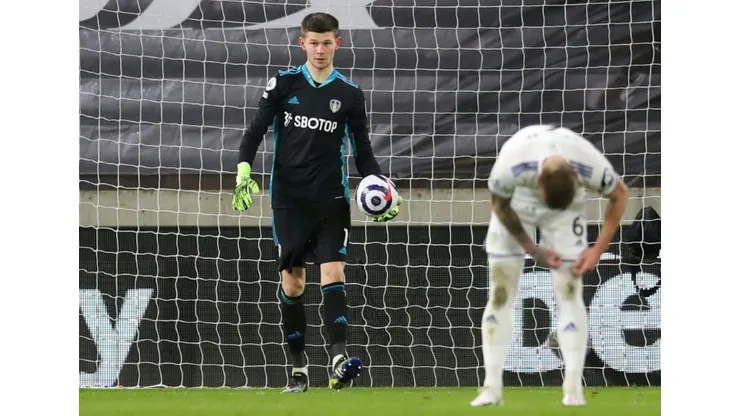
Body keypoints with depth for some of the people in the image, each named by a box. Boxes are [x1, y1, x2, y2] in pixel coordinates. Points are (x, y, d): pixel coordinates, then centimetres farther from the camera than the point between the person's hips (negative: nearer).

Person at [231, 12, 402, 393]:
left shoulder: (349, 94, 4)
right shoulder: (283, 84, 2)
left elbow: (362, 151, 9)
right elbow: (255, 131, 3)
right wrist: (244, 170, -13)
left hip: (331, 199, 0)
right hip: (289, 199, 0)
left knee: (333, 273, -14)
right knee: (291, 281, 2)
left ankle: (339, 361, -24)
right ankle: (298, 369, 10)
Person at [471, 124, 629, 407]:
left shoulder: (592, 168, -37)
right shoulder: (509, 168, -39)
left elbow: (619, 196, -13)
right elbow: (499, 204, -15)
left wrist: (597, 250, -15)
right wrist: (534, 251, -13)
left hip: (569, 203, 0)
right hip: (516, 201, 0)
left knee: (569, 293, -10)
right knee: (500, 293, -5)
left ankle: (573, 388, -9)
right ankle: (492, 387, -1)